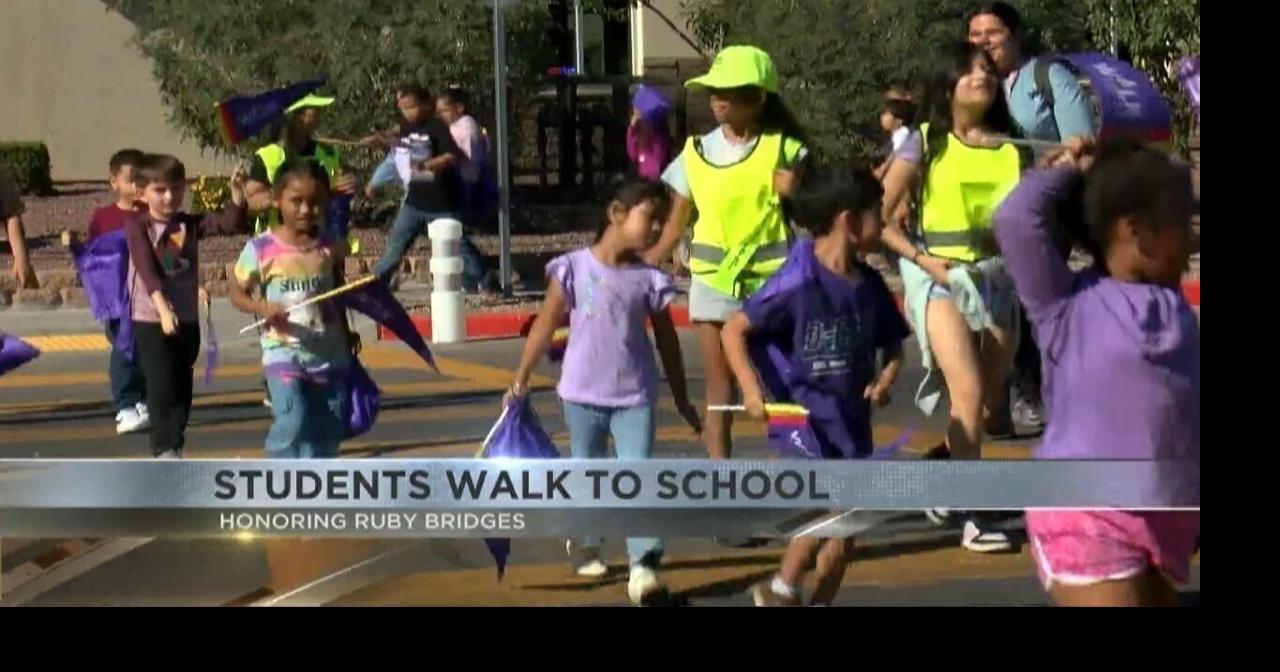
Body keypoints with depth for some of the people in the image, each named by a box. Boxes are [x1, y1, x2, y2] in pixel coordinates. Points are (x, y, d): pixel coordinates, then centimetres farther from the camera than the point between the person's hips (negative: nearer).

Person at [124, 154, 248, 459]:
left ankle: (175, 447, 23)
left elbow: (230, 223, -7)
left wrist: (237, 195, -24)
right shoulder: (138, 227, -8)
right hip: (151, 321, -4)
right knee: (161, 388, -6)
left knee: (183, 388, 11)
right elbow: (147, 271, -20)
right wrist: (163, 308, -31)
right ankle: (164, 450, 0)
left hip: (187, 320, 5)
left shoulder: (190, 224, 5)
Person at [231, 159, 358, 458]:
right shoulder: (261, 249, -9)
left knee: (328, 430, 8)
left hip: (329, 353, 4)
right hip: (283, 352, -4)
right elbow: (238, 293, -1)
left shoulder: (330, 248, 2)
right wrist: (262, 307, -20)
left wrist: (346, 333, 16)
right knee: (292, 422, -19)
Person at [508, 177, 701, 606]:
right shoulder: (574, 268, -7)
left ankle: (644, 566, -13)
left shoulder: (650, 279, -1)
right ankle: (583, 542, 39)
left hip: (636, 397, 1)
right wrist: (522, 377, -2)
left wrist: (682, 400, 10)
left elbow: (667, 342, 7)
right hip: (583, 394, -1)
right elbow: (546, 325, 0)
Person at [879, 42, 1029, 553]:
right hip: (941, 277, -4)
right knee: (969, 393, -17)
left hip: (998, 277, 4)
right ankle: (973, 515, -11)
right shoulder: (926, 143, -2)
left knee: (990, 400, 8)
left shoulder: (1013, 149, 6)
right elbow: (879, 216, -3)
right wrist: (921, 258, -14)